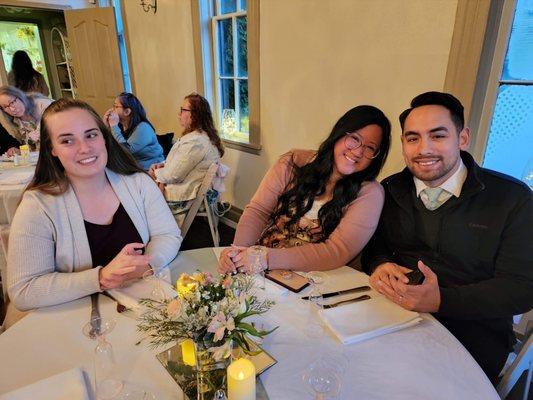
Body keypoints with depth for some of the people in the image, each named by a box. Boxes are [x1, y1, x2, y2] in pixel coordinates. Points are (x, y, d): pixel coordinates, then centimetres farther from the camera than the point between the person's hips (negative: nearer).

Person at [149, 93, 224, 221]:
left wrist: (155, 173, -3)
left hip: (183, 199, -10)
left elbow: (173, 175, -21)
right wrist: (162, 165, 0)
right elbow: (179, 162, 17)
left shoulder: (195, 141, -26)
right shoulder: (201, 135, 8)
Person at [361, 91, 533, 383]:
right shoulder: (390, 190, 6)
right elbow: (373, 246, 9)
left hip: (472, 331, -2)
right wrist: (380, 265, -16)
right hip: (394, 315, 3)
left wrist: (441, 300, -24)